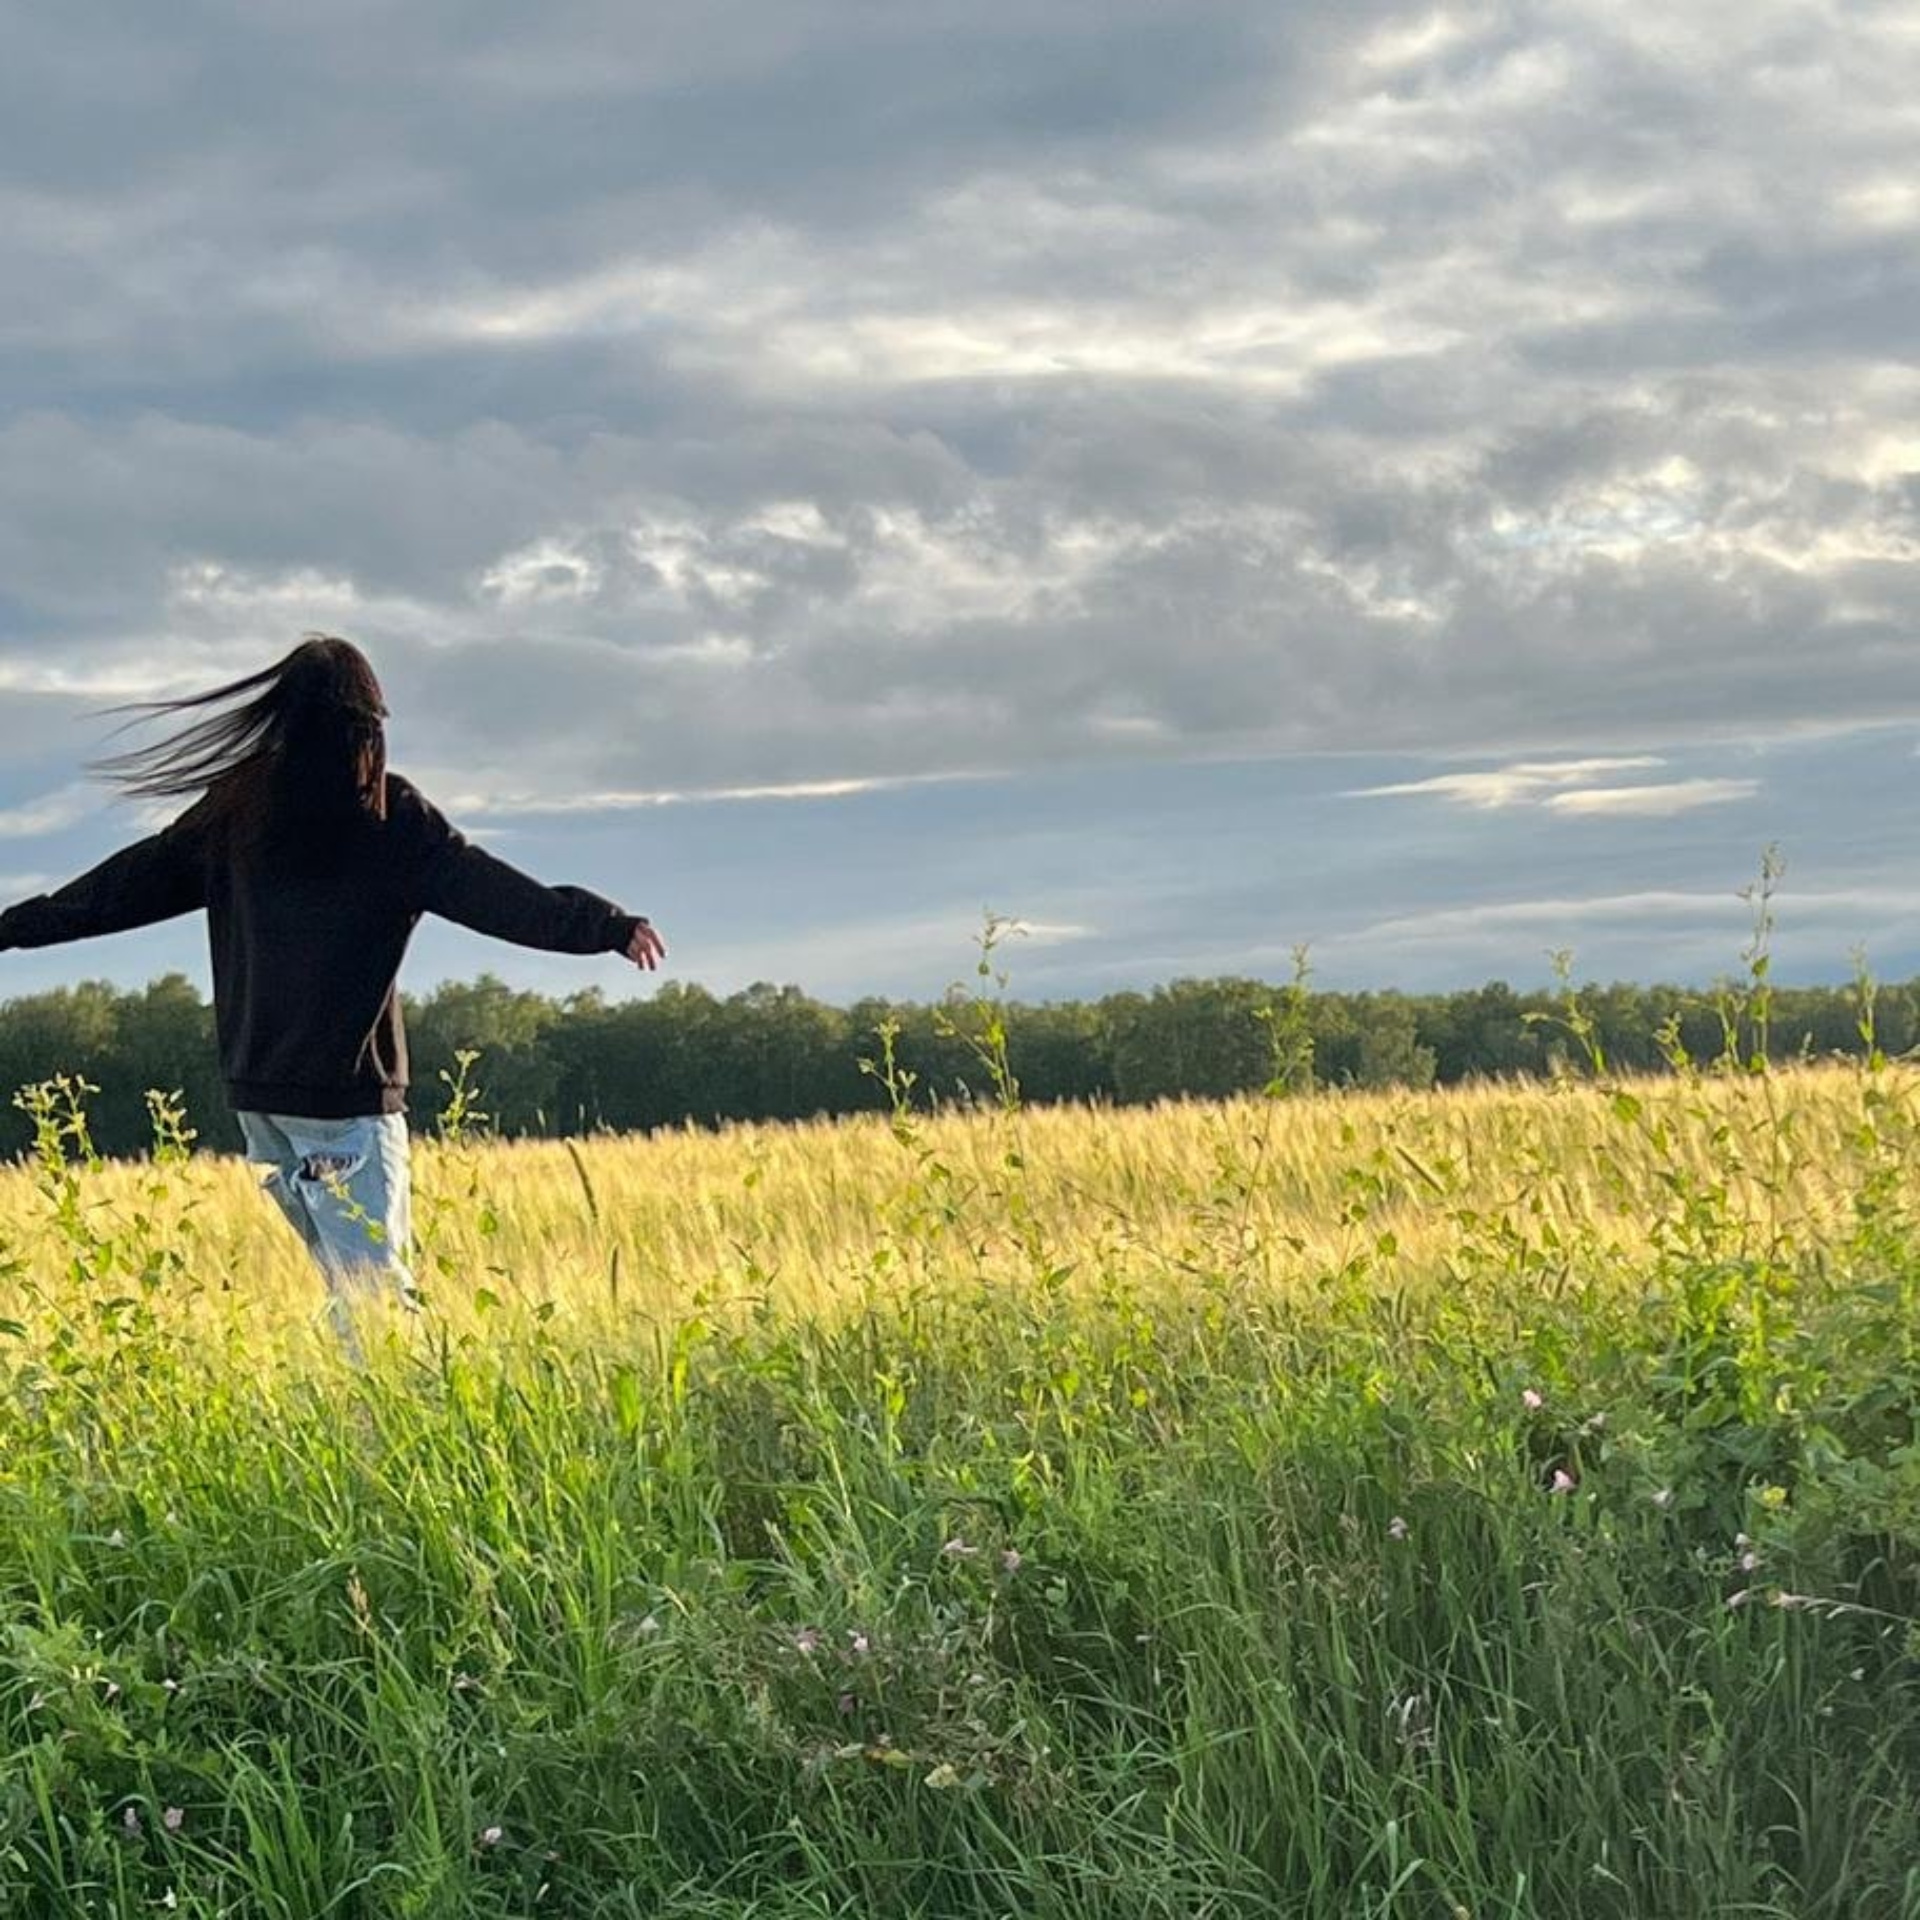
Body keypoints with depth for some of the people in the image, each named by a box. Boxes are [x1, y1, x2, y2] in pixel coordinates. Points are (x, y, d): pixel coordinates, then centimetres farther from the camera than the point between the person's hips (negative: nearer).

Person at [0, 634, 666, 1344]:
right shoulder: (389, 814, -5)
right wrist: (608, 925, -19)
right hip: (345, 1096, -5)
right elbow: (492, 893, -13)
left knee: (348, 1280, 13)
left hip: (254, 1089, 5)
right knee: (376, 1289, -8)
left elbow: (126, 884, 15)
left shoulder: (233, 811, 8)